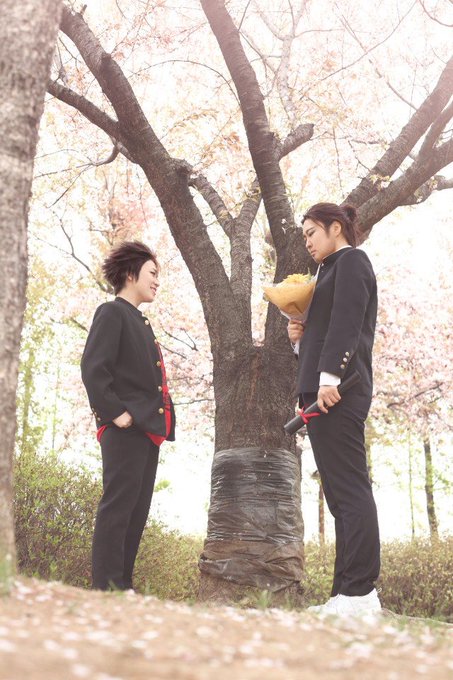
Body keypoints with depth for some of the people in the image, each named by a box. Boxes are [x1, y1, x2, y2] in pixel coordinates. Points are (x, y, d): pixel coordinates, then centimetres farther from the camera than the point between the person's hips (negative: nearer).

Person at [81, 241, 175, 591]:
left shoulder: (140, 322, 24)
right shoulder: (112, 313, -3)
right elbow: (93, 368, -15)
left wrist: (161, 422, 15)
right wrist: (115, 413, -20)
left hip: (148, 428, 9)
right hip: (126, 428, -9)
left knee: (137, 512, 9)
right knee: (117, 507, -9)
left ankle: (123, 586, 14)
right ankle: (107, 587, -6)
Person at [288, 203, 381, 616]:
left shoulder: (351, 260, 1)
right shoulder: (336, 270, 28)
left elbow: (347, 321, -14)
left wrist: (329, 376, -24)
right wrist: (303, 335, 10)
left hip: (337, 387, -10)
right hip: (329, 389, 10)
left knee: (349, 489, -12)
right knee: (343, 492, 5)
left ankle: (360, 593, -12)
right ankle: (348, 594, 6)